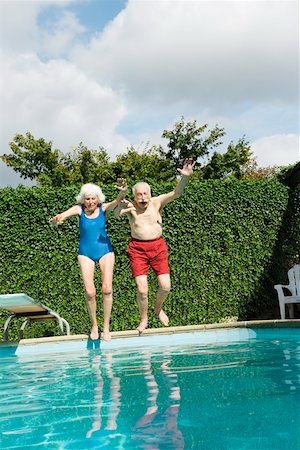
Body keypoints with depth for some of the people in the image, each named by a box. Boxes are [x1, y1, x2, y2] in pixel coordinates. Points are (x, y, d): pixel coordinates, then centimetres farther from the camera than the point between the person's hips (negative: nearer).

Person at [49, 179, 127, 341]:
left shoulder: (103, 208, -4)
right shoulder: (79, 209, -5)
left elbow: (117, 202, -24)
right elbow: (66, 213, -24)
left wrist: (122, 192, -47)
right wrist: (58, 217, -49)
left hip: (105, 251, 0)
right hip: (85, 253, 0)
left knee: (107, 289, -10)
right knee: (89, 292, -9)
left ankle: (106, 326, 5)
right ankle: (94, 326, 11)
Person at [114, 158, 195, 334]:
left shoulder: (157, 202, -1)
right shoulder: (131, 207, -3)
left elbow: (176, 193, -13)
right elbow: (116, 214, -21)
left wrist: (185, 177, -29)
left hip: (158, 246, 1)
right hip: (138, 249, -1)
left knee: (165, 286, -5)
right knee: (142, 290, -7)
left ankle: (158, 308, 28)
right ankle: (144, 319, 19)